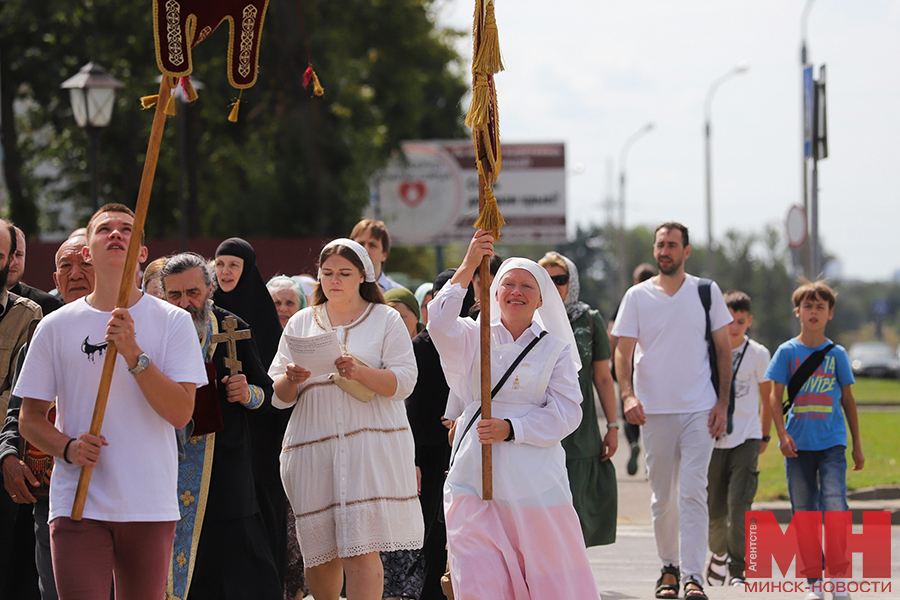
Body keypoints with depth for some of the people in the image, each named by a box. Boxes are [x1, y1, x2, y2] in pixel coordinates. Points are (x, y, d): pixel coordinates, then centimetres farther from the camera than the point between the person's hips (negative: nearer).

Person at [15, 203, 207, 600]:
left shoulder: (172, 322, 4)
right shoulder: (56, 326, 5)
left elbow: (180, 413, -6)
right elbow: (30, 418, 9)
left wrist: (134, 354, -17)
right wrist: (67, 447, -12)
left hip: (151, 505, 1)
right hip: (77, 504, -1)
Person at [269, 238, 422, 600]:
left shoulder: (386, 319, 9)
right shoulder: (301, 323, 16)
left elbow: (403, 382, -3)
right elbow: (278, 396, 12)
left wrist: (360, 372, -20)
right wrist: (292, 380, -11)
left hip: (371, 444, -3)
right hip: (312, 445, 3)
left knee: (361, 550, -13)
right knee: (321, 553, 2)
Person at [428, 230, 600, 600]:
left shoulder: (555, 348, 8)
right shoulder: (472, 337, 8)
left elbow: (565, 413, 0)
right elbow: (439, 325, -15)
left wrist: (512, 429, -13)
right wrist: (468, 268, -19)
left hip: (535, 482, 0)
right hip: (475, 478, 0)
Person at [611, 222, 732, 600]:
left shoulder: (707, 292, 5)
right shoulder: (638, 297, 5)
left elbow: (723, 349, 8)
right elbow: (622, 352, 3)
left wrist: (723, 402, -1)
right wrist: (628, 395, -14)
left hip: (699, 411, -1)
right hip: (655, 411, 1)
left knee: (693, 493, -11)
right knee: (662, 496, 7)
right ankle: (669, 567, 22)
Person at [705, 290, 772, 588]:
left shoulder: (758, 354, -1)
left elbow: (766, 396, 11)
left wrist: (765, 435, 17)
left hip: (746, 439, -2)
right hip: (714, 438, 2)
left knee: (739, 506, -15)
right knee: (715, 509, 7)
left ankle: (738, 572, -11)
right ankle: (719, 554, 35)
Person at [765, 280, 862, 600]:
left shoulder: (837, 354, 6)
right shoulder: (788, 351, 4)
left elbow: (848, 400, 12)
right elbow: (775, 396, 2)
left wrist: (857, 445, 12)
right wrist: (782, 434, -11)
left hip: (832, 443, 0)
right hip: (798, 444, 1)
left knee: (835, 506, -14)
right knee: (804, 512, 4)